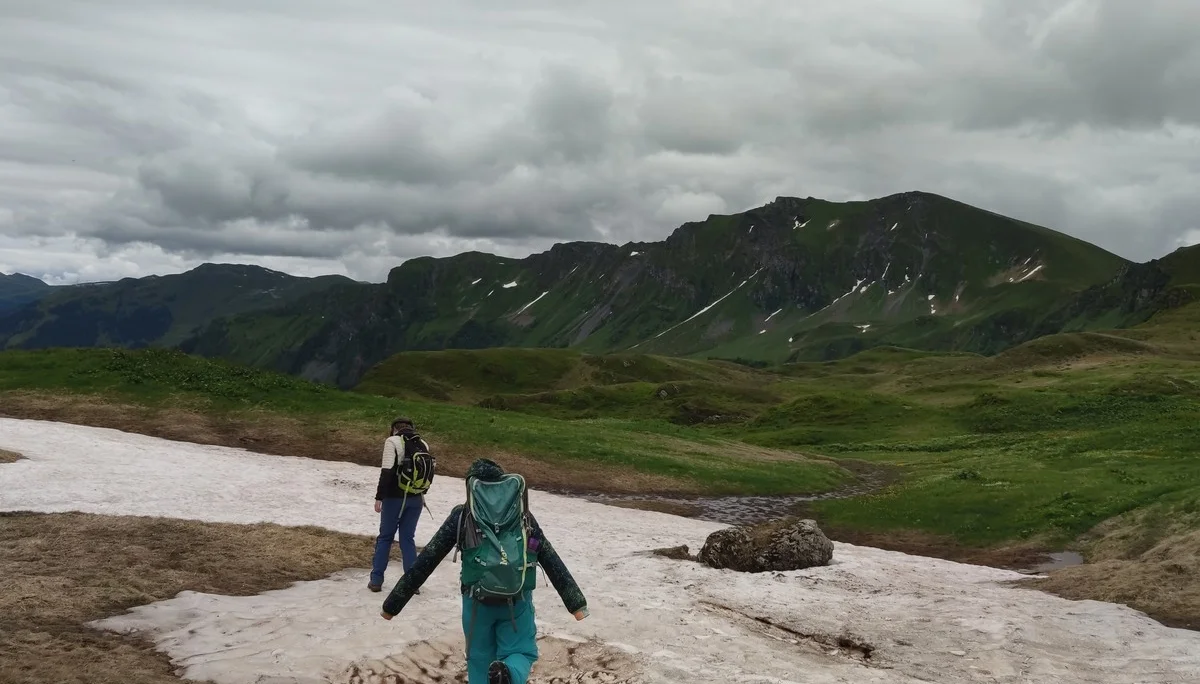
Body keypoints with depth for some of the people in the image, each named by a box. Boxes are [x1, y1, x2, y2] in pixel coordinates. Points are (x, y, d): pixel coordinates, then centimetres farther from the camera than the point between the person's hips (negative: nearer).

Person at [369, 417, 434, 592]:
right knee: (408, 538, 12)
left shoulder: (393, 441, -8)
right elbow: (430, 473, 12)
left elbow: (387, 472, -15)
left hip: (395, 498, -4)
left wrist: (379, 497, -11)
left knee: (385, 537, 9)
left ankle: (376, 580, 11)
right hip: (416, 500, 4)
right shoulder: (423, 444, 7)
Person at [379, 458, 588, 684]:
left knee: (480, 659, 20)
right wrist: (576, 602, 14)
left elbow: (427, 560, 7)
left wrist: (393, 603, 11)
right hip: (517, 601, 0)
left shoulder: (463, 515, 8)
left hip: (478, 601, 0)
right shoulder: (523, 515, 13)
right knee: (521, 652, 15)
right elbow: (553, 562, 12)